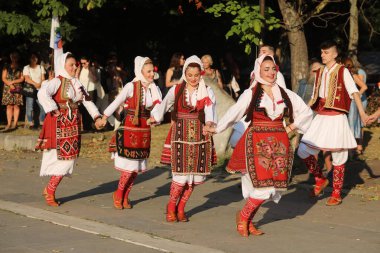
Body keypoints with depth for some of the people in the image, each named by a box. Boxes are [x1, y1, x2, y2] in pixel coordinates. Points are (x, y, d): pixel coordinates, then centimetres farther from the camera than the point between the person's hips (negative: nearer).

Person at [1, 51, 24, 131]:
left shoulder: (20, 68, 10)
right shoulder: (6, 67, 11)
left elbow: (22, 79, 4)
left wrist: (13, 81, -8)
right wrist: (10, 85, -8)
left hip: (17, 89, 0)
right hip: (8, 89, 0)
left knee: (16, 106, -5)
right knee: (9, 106, -3)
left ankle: (15, 123, -3)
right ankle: (9, 124, -4)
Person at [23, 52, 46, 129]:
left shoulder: (41, 67, 15)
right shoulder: (26, 68, 6)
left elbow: (43, 78, 8)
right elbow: (27, 78, -7)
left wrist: (41, 84, -13)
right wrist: (35, 84, -20)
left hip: (39, 90, 3)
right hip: (30, 89, -3)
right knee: (30, 107, -7)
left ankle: (42, 122, 4)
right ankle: (30, 123, -1)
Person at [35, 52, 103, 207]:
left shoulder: (76, 84, 15)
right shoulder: (57, 81, -10)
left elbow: (87, 101, 19)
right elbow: (42, 93, -26)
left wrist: (97, 117, 10)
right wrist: (53, 110, -23)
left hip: (73, 125, 8)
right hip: (59, 125, -8)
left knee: (70, 158, 5)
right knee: (63, 157, -10)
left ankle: (50, 190, 15)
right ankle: (50, 191, 3)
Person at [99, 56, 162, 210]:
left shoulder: (154, 89, 5)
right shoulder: (131, 87, -9)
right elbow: (116, 103, -9)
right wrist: (104, 117, -13)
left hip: (144, 130, 5)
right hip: (129, 129, -5)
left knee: (137, 165, 7)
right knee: (129, 164, -8)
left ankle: (125, 197, 20)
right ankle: (118, 194, 12)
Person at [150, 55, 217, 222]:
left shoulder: (207, 92, 2)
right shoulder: (176, 90, 3)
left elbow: (210, 109, -15)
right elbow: (164, 105, 9)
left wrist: (209, 123, -32)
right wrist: (155, 117, -7)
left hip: (200, 136, 2)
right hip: (181, 135, -2)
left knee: (197, 174, 2)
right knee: (181, 174, -9)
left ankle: (181, 208, 22)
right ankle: (171, 206, 13)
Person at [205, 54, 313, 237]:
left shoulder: (285, 93, 10)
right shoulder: (251, 93, 0)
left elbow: (306, 112, 17)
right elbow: (233, 113, 3)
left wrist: (291, 127, 9)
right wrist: (217, 129, 3)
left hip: (279, 144, 4)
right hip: (257, 144, -4)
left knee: (274, 185, 2)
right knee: (262, 185, -13)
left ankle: (248, 221, 18)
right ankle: (243, 216, 11)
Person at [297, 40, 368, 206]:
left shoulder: (342, 71, -4)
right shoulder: (319, 73, 13)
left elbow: (354, 92, -13)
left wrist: (362, 113, -26)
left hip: (336, 119, -6)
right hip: (320, 118, 6)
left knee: (338, 157, 1)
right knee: (303, 151, -3)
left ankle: (336, 195, 12)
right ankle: (320, 180, 18)